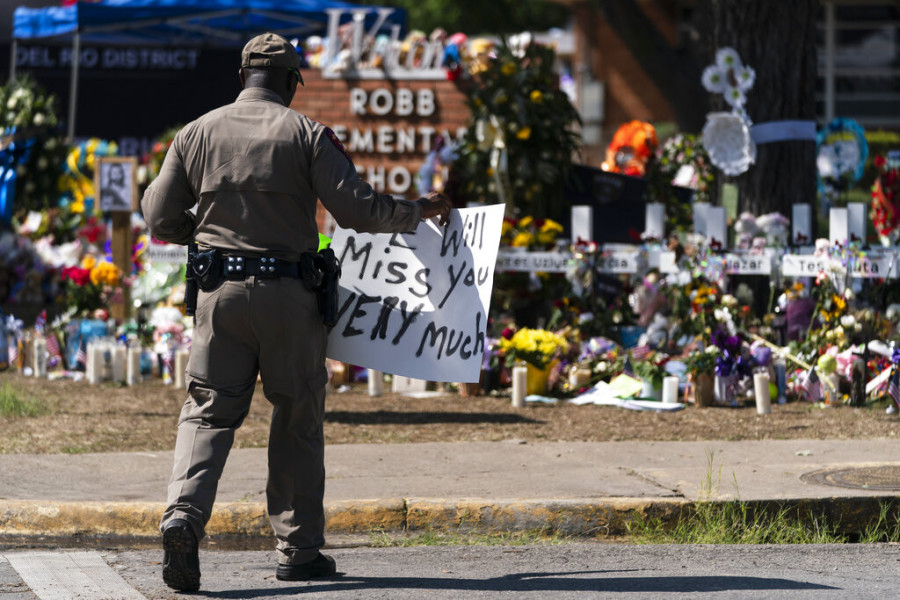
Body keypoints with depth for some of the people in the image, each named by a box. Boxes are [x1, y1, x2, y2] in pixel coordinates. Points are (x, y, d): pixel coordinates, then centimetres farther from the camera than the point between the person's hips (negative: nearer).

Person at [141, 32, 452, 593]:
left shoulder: (196, 134, 7)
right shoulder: (306, 133, -1)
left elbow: (161, 220, 9)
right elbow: (357, 209, -7)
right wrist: (420, 211, 9)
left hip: (220, 291, 2)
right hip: (290, 294, -2)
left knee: (208, 412, 3)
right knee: (298, 420, 9)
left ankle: (184, 515, -22)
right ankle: (300, 550, 12)